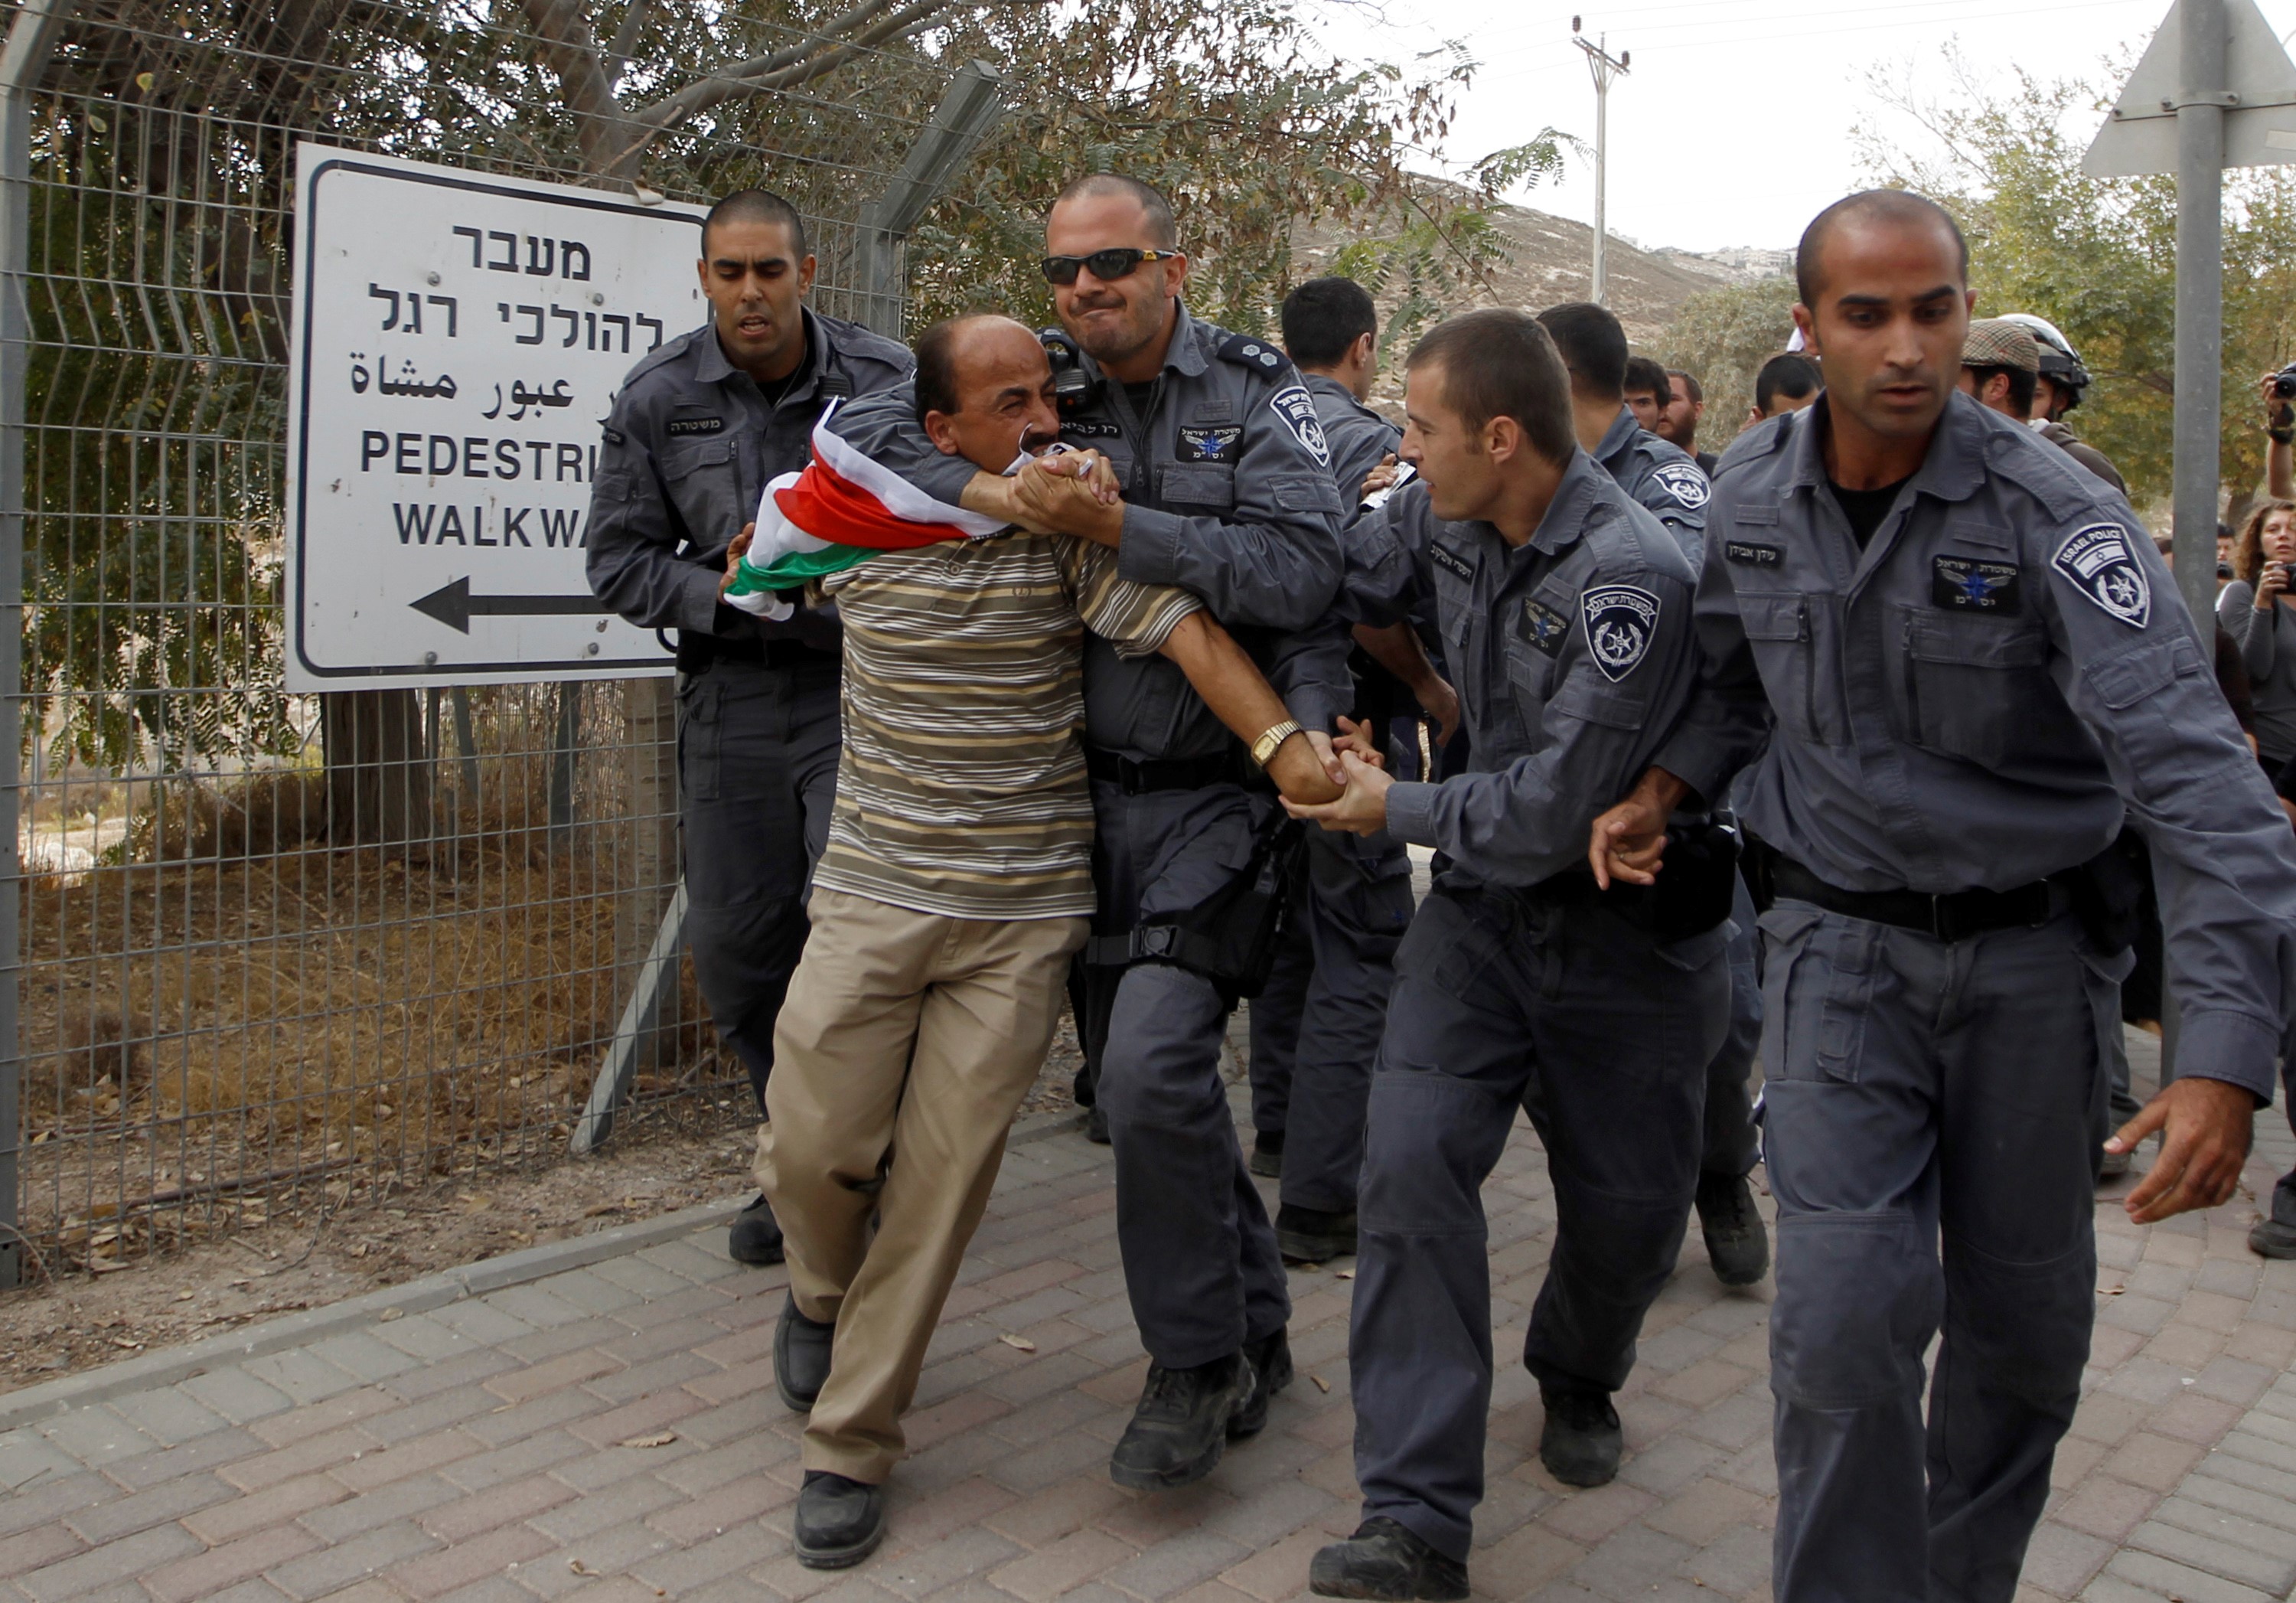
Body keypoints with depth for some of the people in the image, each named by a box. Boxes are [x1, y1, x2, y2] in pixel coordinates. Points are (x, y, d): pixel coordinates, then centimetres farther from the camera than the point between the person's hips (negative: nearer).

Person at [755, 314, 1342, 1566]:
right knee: (814, 1149, -2)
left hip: (1023, 908, -1)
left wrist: (1283, 743, -30)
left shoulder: (1073, 525, -6)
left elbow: (1187, 631, -16)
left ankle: (852, 1444, 18)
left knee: (944, 1176, 1)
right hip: (871, 889, 2)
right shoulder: (856, 519, 1)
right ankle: (823, 1293, 36)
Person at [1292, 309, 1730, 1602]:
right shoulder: (1441, 515, -5)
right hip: (1490, 898, 4)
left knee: (1628, 1205, 9)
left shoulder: (1633, 575, -26)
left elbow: (1553, 808, -26)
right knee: (1412, 1159, -14)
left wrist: (1397, 808, -13)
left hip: (1631, 925, -4)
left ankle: (1580, 1380, 45)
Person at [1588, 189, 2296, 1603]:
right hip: (1842, 938, 1)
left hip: (2033, 946, -1)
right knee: (1845, 1314, -11)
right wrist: (1665, 788, -2)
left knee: (2023, 1319, 13)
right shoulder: (1753, 494, -4)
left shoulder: (2055, 515, -18)